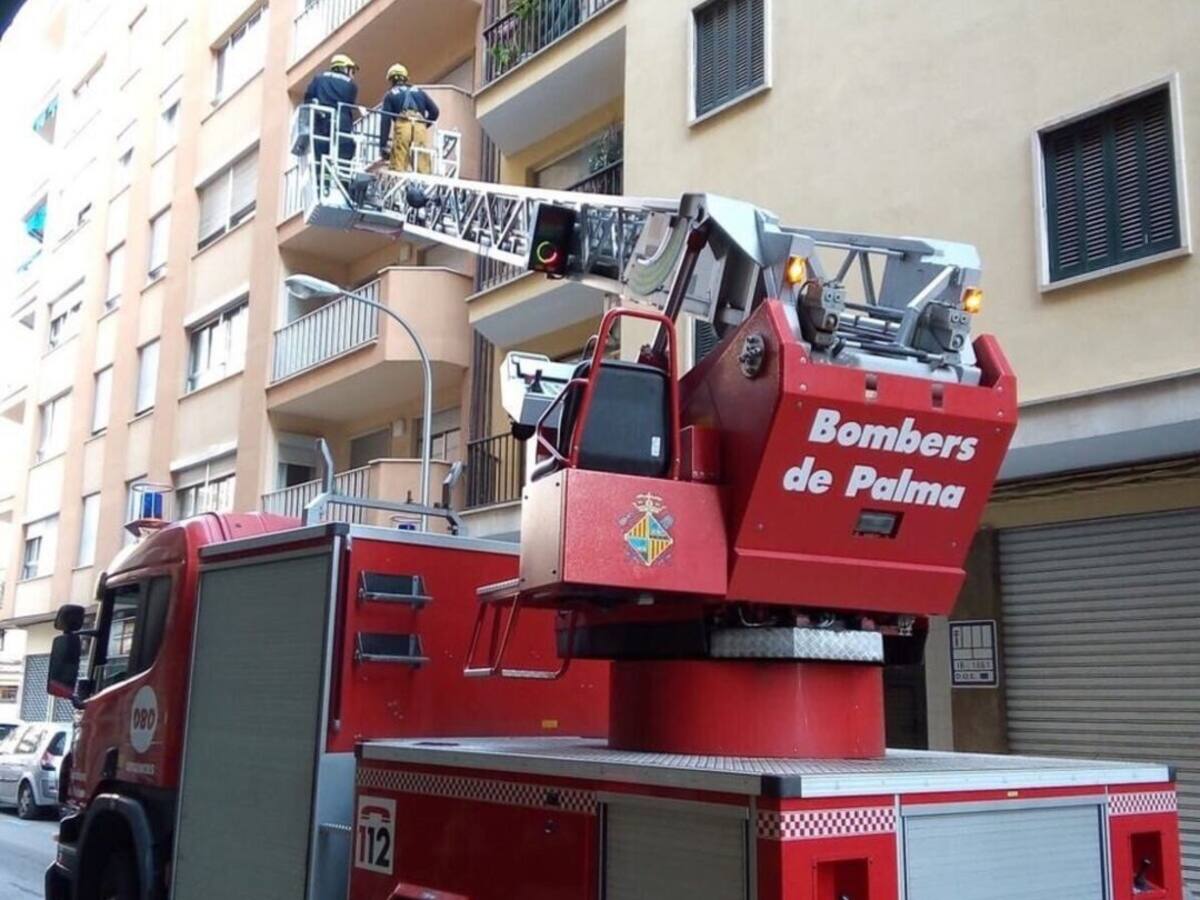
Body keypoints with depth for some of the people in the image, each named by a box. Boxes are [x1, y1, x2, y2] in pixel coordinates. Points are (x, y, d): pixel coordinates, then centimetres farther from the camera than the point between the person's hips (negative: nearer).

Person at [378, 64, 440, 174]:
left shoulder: (390, 94, 19)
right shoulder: (418, 91, 27)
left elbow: (385, 121, 9)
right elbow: (435, 111, 16)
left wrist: (383, 145, 6)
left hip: (402, 127, -2)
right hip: (420, 128, 2)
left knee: (398, 165, -5)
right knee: (423, 167, -1)